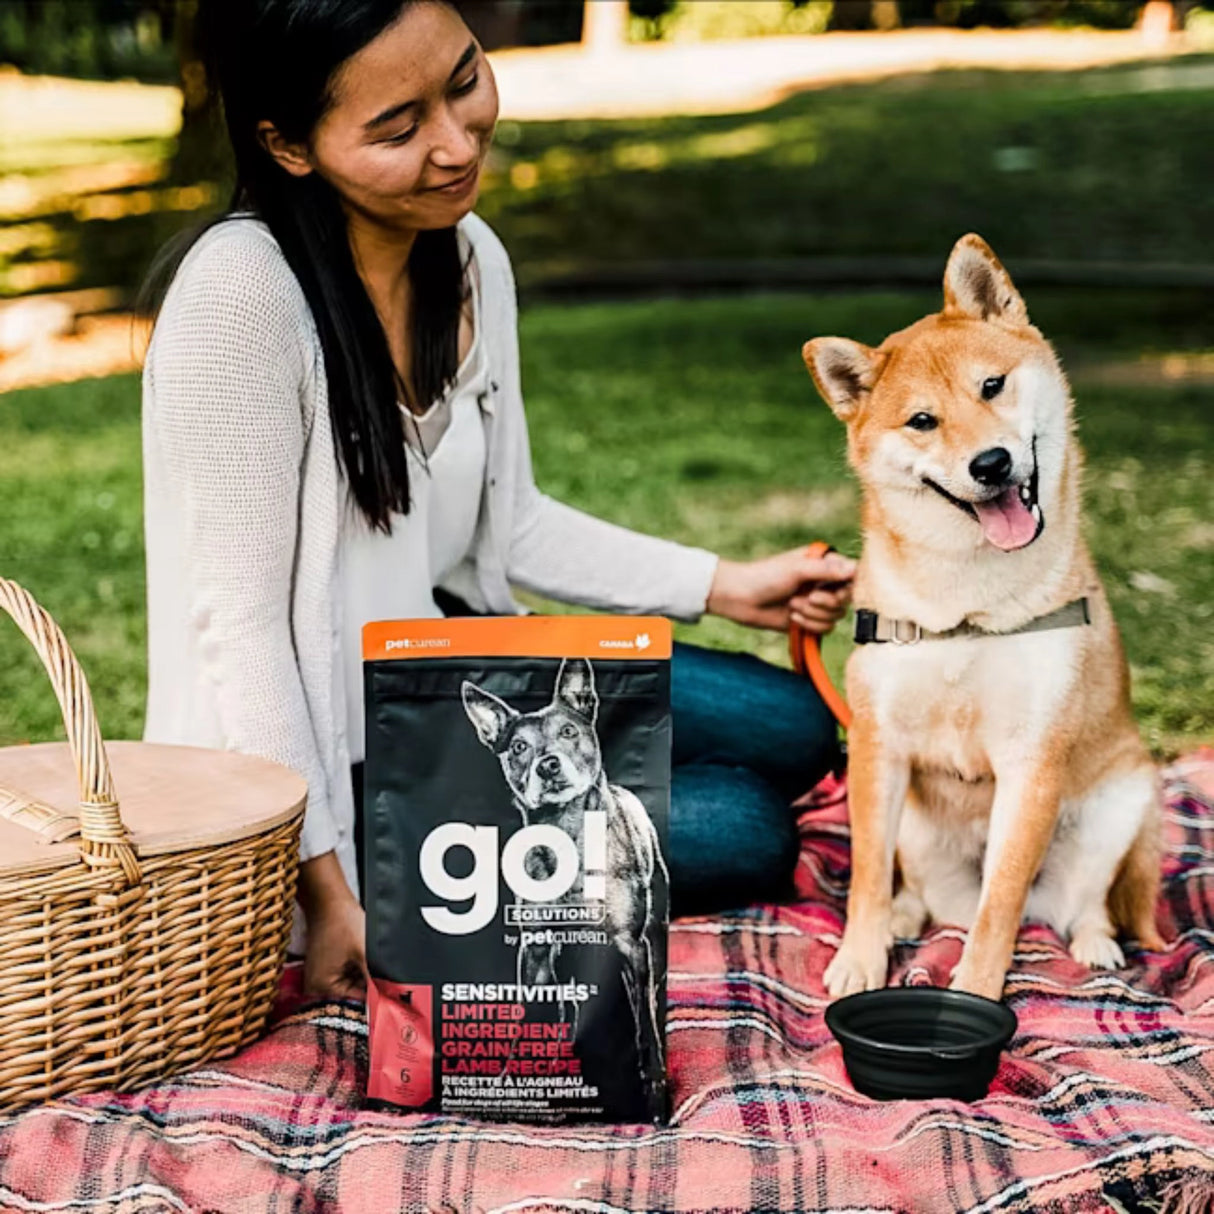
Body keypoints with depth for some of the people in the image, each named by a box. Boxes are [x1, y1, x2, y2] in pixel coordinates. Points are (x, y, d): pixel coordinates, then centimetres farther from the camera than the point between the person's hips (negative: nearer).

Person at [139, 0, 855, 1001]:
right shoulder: (240, 291, -26)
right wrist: (323, 893, -22)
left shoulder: (470, 258, 0)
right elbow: (238, 618, -23)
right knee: (743, 835, -10)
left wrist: (724, 586, 6)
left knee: (794, 731, 9)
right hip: (332, 760, -8)